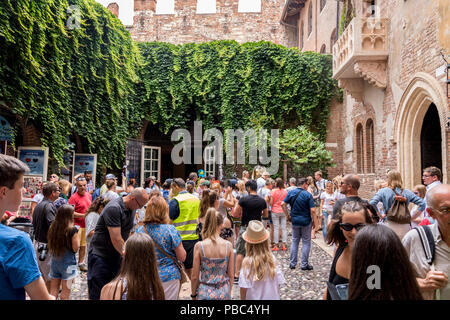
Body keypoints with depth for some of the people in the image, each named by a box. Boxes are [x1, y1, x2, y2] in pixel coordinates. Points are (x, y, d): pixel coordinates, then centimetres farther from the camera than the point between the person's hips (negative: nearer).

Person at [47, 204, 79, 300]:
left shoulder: (52, 227, -2)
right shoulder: (72, 229, -18)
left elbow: (50, 246, 7)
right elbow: (75, 248, -13)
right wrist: (77, 238, 1)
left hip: (54, 262, 5)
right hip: (67, 263, -5)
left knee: (53, 290, 15)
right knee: (65, 291, 8)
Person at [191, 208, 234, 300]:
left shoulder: (199, 246, -13)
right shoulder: (228, 245, -9)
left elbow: (195, 277, -7)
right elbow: (231, 275, -2)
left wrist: (193, 295, 9)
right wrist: (229, 292, 14)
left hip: (205, 293, -1)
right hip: (224, 293, 1)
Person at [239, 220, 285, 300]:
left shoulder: (247, 262, -20)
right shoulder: (272, 259, -11)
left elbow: (244, 288, -18)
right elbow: (278, 283, -4)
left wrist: (242, 298, -2)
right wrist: (275, 296, 11)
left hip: (254, 297, -3)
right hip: (273, 297, 3)